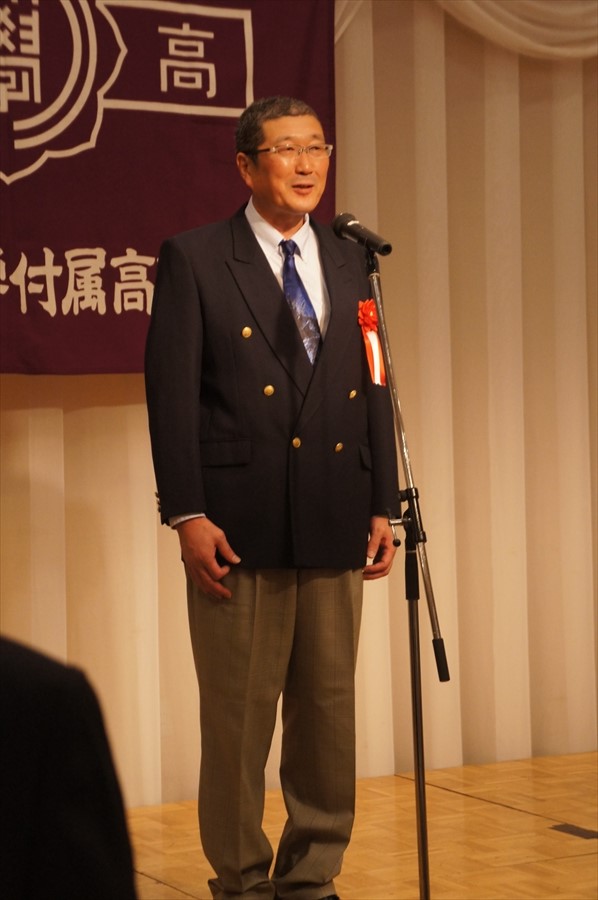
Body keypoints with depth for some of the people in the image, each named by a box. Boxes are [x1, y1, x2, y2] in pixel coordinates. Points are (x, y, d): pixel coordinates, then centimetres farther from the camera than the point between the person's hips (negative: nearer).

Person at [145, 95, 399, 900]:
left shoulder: (349, 262, 13)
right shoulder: (194, 259, -2)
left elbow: (372, 390, 13)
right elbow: (172, 394, -6)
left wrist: (382, 506, 7)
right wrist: (188, 515, -12)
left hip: (335, 525, 5)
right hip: (240, 525, -4)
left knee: (329, 709, 9)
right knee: (238, 715, 3)